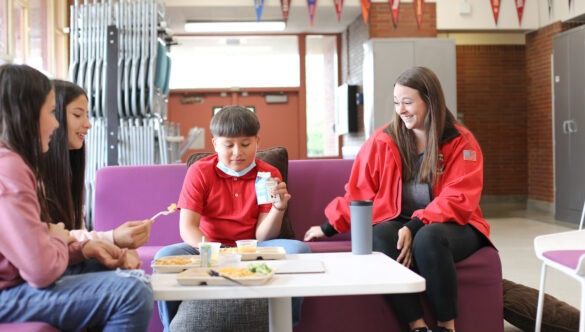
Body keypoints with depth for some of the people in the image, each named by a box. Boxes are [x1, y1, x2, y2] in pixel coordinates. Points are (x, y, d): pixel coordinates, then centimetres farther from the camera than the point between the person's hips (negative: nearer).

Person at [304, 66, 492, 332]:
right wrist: (329, 228, 9)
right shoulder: (383, 141, 2)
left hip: (451, 226, -2)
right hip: (400, 225, 2)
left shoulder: (461, 142, -4)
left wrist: (415, 227, -24)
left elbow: (458, 200, -12)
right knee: (379, 236, -32)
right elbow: (358, 191, 9)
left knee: (428, 238, -37)